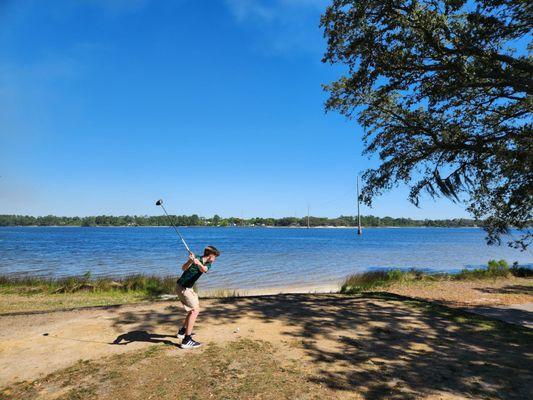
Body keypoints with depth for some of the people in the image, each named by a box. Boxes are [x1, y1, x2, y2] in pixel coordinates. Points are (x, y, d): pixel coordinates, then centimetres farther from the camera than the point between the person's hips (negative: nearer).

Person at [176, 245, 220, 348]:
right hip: (183, 287, -9)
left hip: (189, 288, 9)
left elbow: (203, 269, -25)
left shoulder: (207, 264, 1)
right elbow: (184, 268, -32)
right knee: (195, 310, -15)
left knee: (195, 307, 21)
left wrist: (198, 263, -46)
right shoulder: (195, 258, -15)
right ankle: (187, 340, -17)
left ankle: (183, 331, 36)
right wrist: (190, 261, -51)